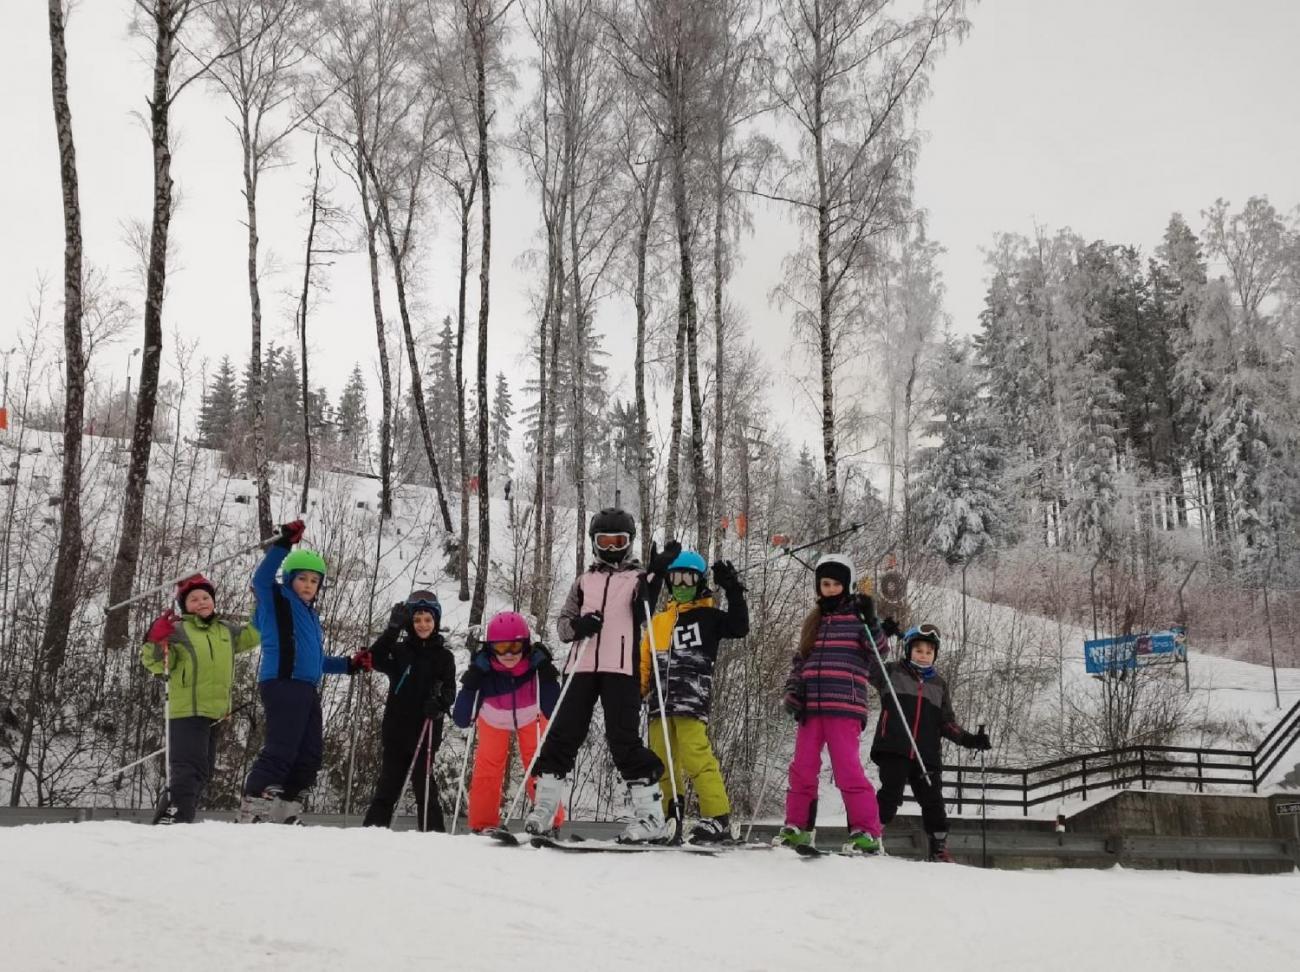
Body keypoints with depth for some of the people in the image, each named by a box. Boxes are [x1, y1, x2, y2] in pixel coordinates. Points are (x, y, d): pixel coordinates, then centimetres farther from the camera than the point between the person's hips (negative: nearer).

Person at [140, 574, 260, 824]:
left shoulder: (227, 630, 14)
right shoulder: (178, 630, -4)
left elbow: (254, 634, 27)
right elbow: (154, 662, -10)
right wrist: (156, 642, -29)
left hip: (216, 713, 8)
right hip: (187, 711, -8)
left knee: (204, 771, 13)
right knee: (190, 768, -18)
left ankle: (175, 817, 22)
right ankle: (174, 817, -20)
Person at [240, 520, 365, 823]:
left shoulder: (311, 615, 25)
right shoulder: (278, 600, 2)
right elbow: (262, 579, -19)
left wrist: (348, 665, 32)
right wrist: (284, 544, -24)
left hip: (308, 690, 9)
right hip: (283, 685, -9)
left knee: (308, 758, 10)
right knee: (280, 752, -16)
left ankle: (284, 815, 16)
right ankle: (252, 814, -14)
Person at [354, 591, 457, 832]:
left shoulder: (443, 656, 7)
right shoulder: (400, 649, 8)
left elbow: (450, 691, 3)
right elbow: (377, 659, -10)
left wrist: (439, 703, -19)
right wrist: (393, 628, -21)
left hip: (426, 731, -1)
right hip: (396, 728, 1)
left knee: (423, 781, -3)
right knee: (388, 780, 4)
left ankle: (433, 831, 1)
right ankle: (373, 827, 9)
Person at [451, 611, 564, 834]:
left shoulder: (537, 667, -36)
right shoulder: (483, 671, -36)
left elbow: (554, 713, -37)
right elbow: (461, 720, -34)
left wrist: (548, 679, -48)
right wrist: (470, 685, -47)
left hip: (530, 719, 0)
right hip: (494, 721, 0)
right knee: (487, 771, -4)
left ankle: (550, 822, 3)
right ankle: (483, 825, 9)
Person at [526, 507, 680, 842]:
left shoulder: (639, 577, 10)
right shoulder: (584, 580, 19)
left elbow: (642, 615, -9)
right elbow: (562, 623, 16)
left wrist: (656, 574, -22)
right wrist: (577, 626, -7)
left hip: (621, 668, -3)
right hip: (582, 666, 3)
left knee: (623, 738, -9)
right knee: (563, 733, 2)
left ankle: (650, 815, -5)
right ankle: (543, 807, 12)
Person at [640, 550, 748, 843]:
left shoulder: (708, 616, 9)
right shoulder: (659, 620, 23)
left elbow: (739, 628, -8)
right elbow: (645, 661, 22)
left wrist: (733, 591, -12)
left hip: (692, 699, -6)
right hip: (661, 701, 6)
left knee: (696, 757, -18)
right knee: (662, 762, 6)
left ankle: (718, 817, -15)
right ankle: (672, 818, 14)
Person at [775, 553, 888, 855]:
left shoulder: (857, 615, 4)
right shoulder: (813, 621, 19)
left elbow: (879, 651, -7)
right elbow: (799, 661, 22)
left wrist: (870, 622, -21)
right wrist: (792, 692, 8)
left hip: (844, 706, -5)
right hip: (810, 706, 5)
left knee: (847, 769, -9)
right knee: (802, 769, 7)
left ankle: (867, 832, -3)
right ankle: (797, 827, 18)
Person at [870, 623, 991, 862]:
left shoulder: (939, 684, 20)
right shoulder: (892, 672, 9)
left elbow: (946, 723, 18)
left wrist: (969, 739, 3)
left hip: (926, 754, 4)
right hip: (893, 749, -4)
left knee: (933, 800, 5)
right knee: (891, 794, -13)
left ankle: (940, 848, 15)